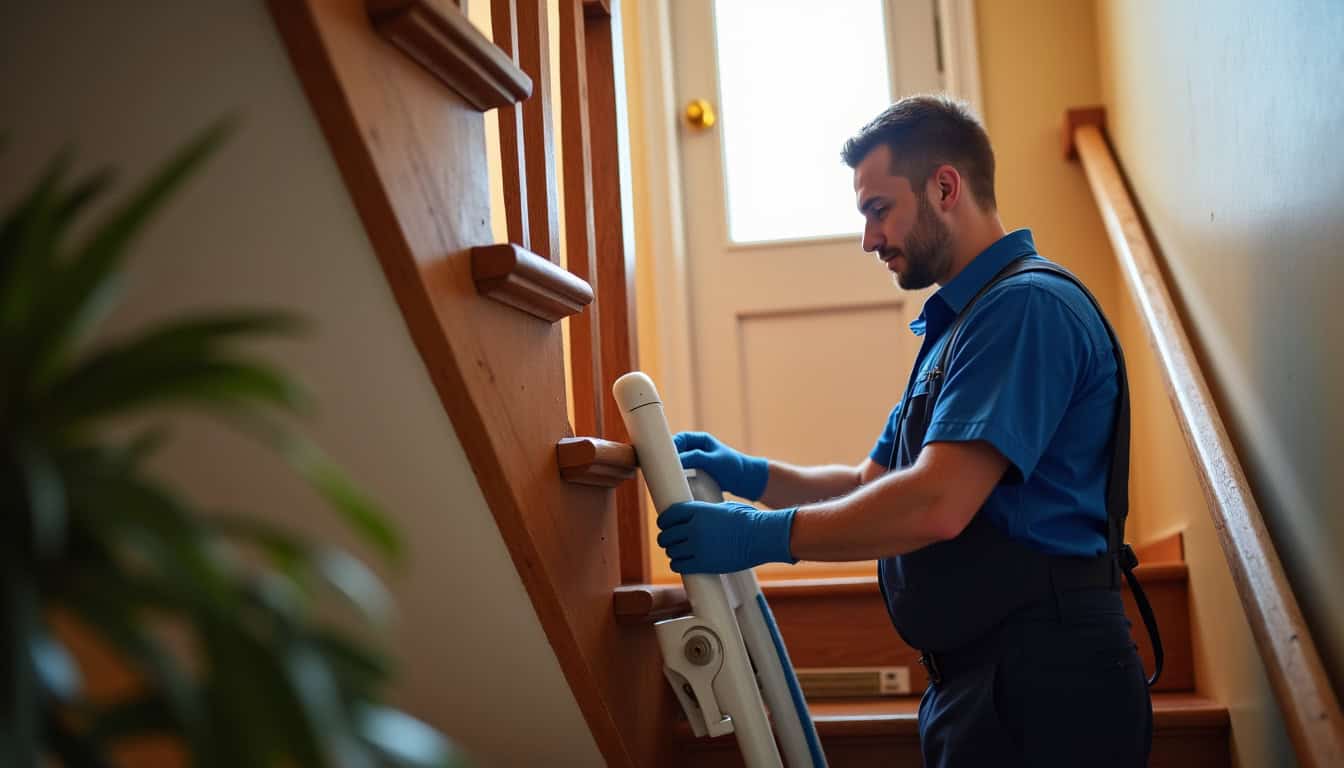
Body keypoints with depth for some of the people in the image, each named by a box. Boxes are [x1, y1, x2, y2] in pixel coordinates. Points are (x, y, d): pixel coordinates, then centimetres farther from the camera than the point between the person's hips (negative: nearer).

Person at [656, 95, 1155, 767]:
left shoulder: (1027, 306, -15)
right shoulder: (957, 322, 18)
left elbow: (935, 504, -24)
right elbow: (874, 484, 19)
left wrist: (761, 535, -17)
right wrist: (750, 475, 5)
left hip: (1037, 686, -9)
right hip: (975, 680, 9)